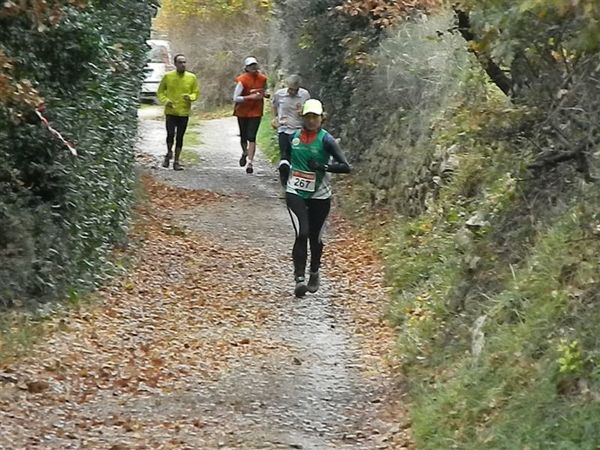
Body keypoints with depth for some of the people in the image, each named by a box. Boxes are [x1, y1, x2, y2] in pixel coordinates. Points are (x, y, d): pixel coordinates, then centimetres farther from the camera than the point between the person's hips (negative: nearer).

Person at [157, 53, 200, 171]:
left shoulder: (191, 77, 2)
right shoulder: (168, 76, -1)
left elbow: (196, 93, 8)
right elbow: (160, 92, 7)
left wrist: (190, 97, -14)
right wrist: (165, 100, -12)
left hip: (184, 113, 2)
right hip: (170, 112, -1)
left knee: (180, 137, 5)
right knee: (170, 134, -13)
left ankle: (176, 161, 14)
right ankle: (169, 154, 15)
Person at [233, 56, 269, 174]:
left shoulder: (262, 78, -1)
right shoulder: (242, 80, -14)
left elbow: (265, 91, 19)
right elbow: (235, 98, -17)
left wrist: (265, 94, -5)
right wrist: (250, 97, -26)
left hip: (256, 111, 1)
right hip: (242, 112, -1)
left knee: (251, 137, -9)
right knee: (243, 137, 10)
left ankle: (250, 163, -8)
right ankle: (245, 153, 43)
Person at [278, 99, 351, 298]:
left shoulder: (326, 140, -9)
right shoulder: (294, 137, 4)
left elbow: (346, 167, -15)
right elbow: (286, 157, 25)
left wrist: (322, 166, -23)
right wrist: (284, 167, 8)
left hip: (319, 196, -1)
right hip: (295, 193, 1)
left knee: (315, 237, 11)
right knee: (302, 234, -15)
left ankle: (314, 274, 35)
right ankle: (299, 278, -16)